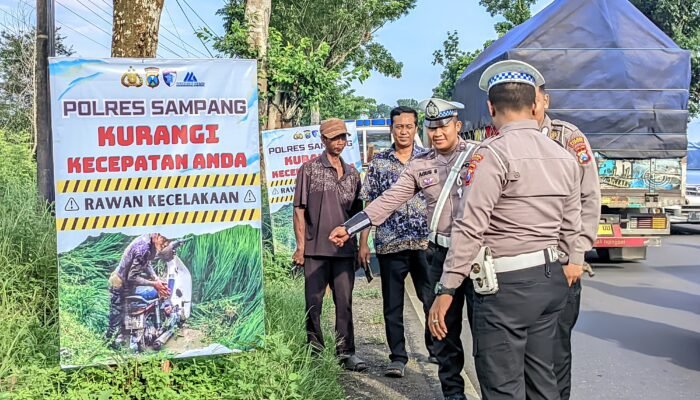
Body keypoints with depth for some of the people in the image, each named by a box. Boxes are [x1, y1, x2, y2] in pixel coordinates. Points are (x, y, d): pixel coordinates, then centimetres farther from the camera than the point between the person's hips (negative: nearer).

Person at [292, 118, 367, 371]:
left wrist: (362, 246, 12)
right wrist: (300, 246, -7)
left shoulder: (352, 173, 13)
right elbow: (299, 210, -2)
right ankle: (314, 351, 17)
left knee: (344, 302, 5)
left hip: (344, 249, 3)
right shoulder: (309, 169, 1)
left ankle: (346, 352, 12)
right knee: (313, 302, 4)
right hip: (315, 248, -3)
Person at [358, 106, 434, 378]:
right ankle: (398, 357, 17)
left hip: (425, 242, 0)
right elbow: (369, 205, 5)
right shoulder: (378, 162, 5)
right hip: (389, 243, 0)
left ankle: (436, 349, 26)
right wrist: (363, 243, 1)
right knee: (392, 304, 6)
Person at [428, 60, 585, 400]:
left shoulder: (493, 153, -12)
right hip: (551, 279, 8)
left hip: (506, 282, -8)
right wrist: (573, 262, 28)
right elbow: (570, 226, 15)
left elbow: (470, 227, -17)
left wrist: (445, 290, -15)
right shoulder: (563, 156, 10)